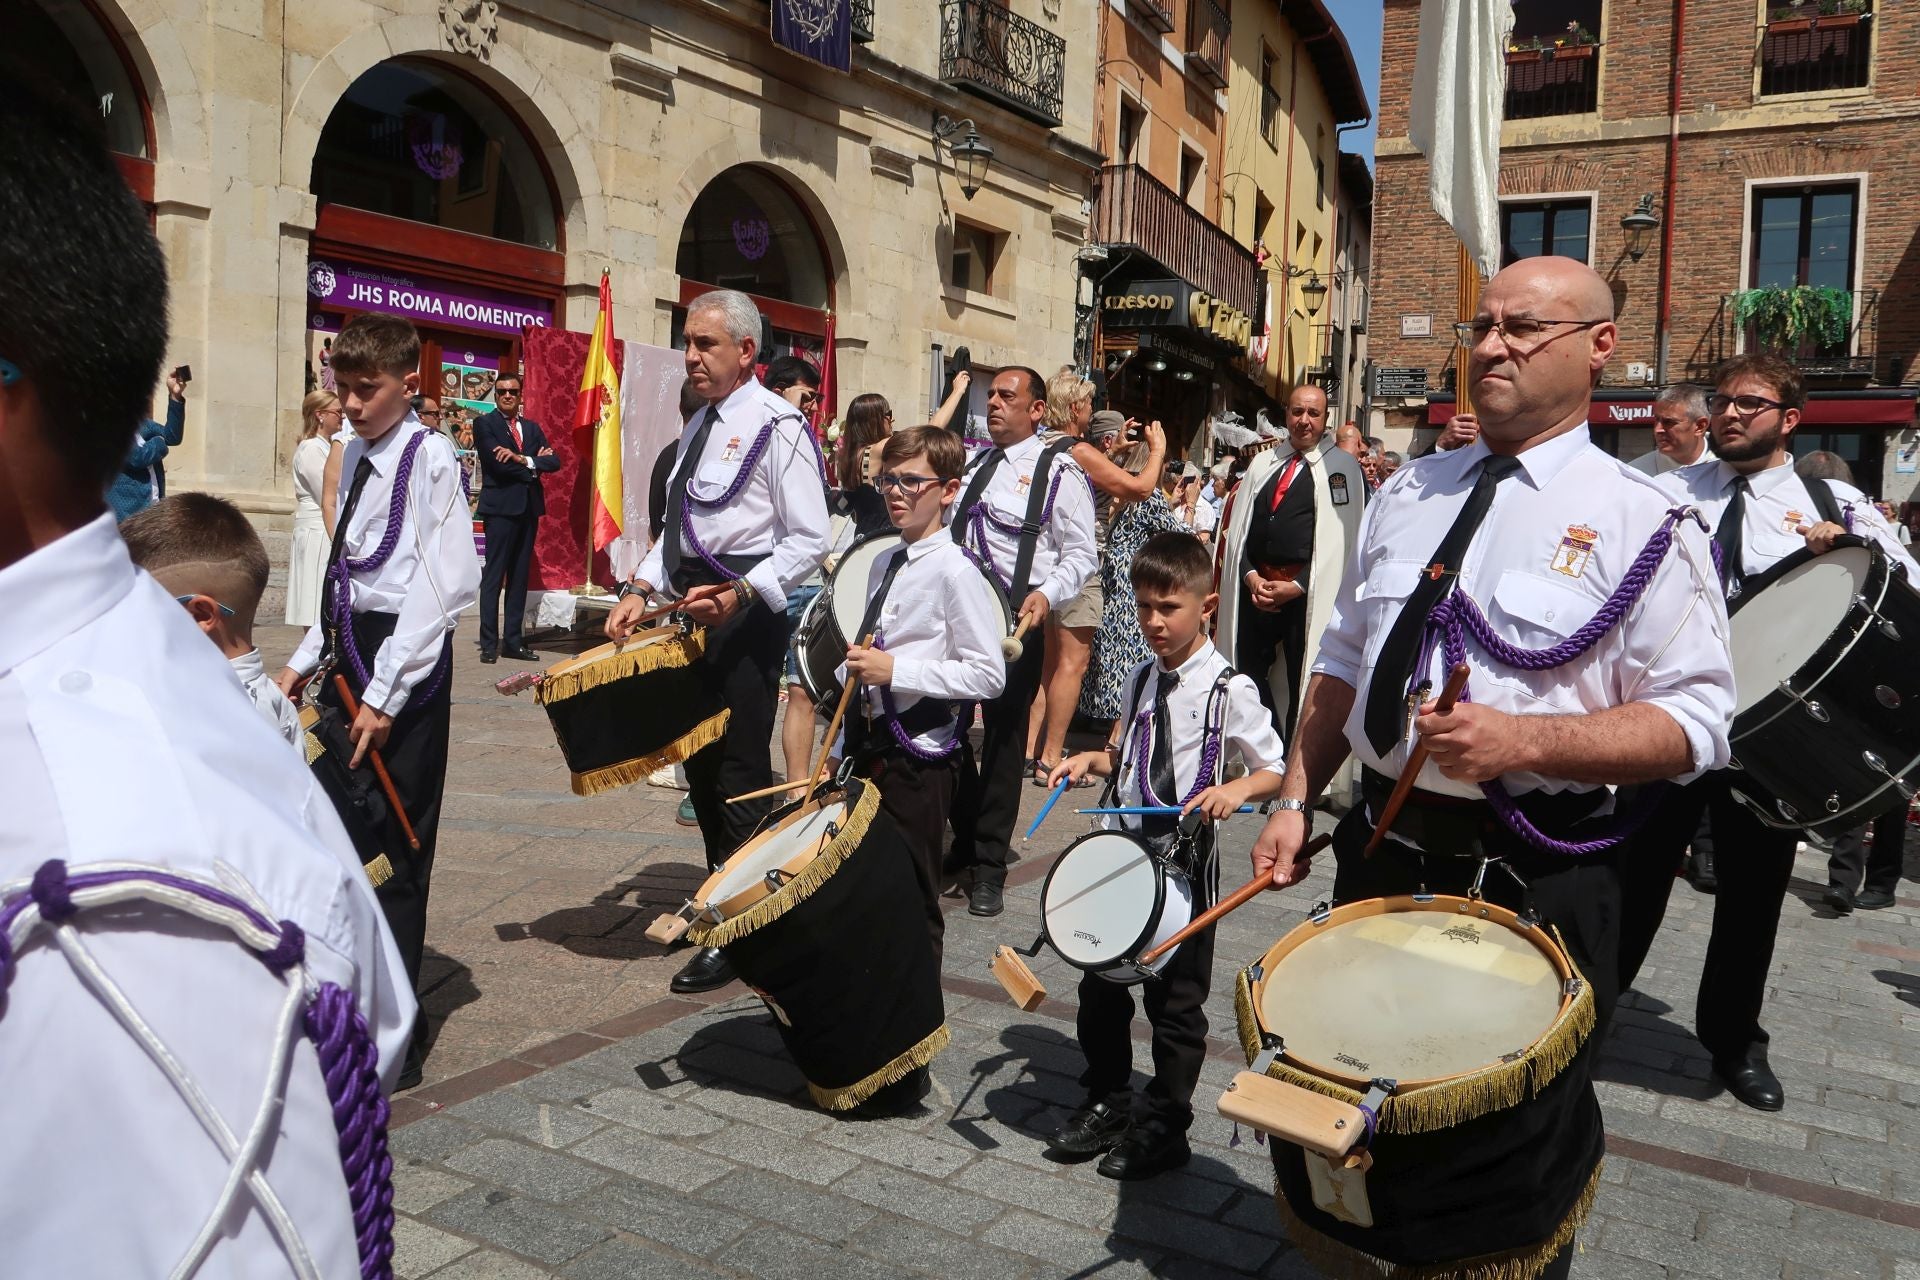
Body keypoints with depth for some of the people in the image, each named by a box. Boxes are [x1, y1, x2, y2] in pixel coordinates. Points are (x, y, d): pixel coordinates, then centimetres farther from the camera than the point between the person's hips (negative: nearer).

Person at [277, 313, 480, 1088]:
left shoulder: (427, 457, -12)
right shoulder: (356, 454, 12)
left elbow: (443, 586, -18)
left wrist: (384, 698, -18)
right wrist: (305, 662, 11)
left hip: (406, 661, -8)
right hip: (349, 653, 8)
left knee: (393, 853, -1)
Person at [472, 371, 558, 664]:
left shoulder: (532, 428, 17)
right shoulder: (484, 423, 1)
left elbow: (554, 462, 3)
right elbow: (499, 464, -13)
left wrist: (523, 459, -12)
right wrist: (534, 463, -3)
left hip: (529, 508, 6)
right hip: (501, 507, -6)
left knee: (520, 578, 7)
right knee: (493, 576, -4)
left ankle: (513, 641, 12)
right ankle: (489, 643, -2)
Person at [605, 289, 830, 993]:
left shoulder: (778, 426, -11)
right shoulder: (698, 426, 16)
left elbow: (810, 540, -15)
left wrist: (739, 595, -25)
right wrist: (641, 588, 9)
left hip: (746, 616, -9)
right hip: (694, 606, 9)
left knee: (741, 775, -4)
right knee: (700, 764, 17)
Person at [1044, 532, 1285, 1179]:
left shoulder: (1228, 689, -12)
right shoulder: (1140, 678, 7)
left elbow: (1276, 769, -8)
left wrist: (1236, 788, -27)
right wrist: (1090, 760, 0)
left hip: (1186, 862, -6)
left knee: (1175, 998, 8)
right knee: (1099, 984, 15)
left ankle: (1163, 1126, 25)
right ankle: (1105, 1103, 34)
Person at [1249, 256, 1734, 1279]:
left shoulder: (1638, 521, -8)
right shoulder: (1406, 493, 8)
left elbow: (1693, 722, -11)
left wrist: (1526, 740, -25)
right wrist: (1295, 800, 7)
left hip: (1532, 884, -5)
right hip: (1380, 851, 5)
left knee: (1506, 1162, 11)